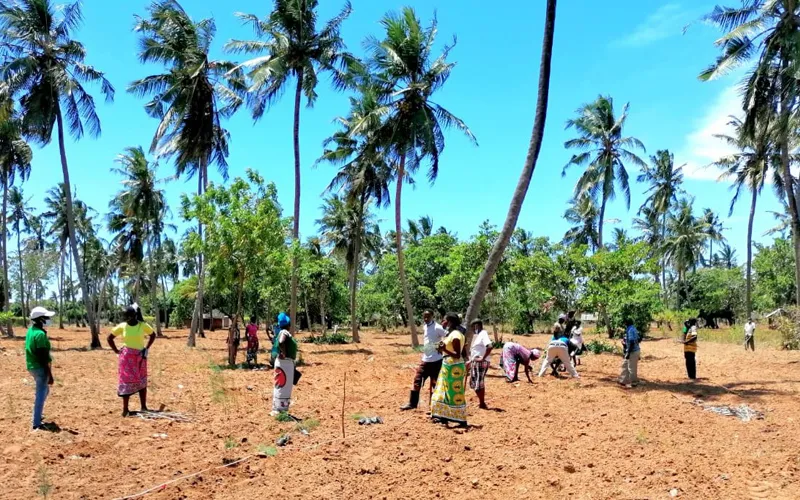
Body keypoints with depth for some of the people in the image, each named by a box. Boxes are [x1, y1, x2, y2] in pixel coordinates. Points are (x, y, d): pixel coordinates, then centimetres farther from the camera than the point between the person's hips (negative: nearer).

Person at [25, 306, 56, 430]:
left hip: (32, 367, 10)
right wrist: (50, 374, -18)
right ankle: (37, 423, 4)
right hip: (40, 368, -10)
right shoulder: (40, 334, -22)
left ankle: (37, 415, 34)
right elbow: (43, 357, -22)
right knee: (41, 395, -1)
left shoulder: (30, 331, 8)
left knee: (44, 391, 25)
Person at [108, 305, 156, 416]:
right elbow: (110, 338, 7)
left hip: (140, 357, 1)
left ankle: (144, 407, 17)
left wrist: (147, 348, 2)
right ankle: (125, 409, 6)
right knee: (126, 381, 1)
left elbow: (153, 335, 9)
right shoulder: (122, 326, -5)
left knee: (142, 381, 8)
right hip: (127, 357, -1)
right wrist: (116, 351, 1)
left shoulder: (143, 325, -7)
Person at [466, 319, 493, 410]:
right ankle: (481, 402, 23)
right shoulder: (477, 335, 15)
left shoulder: (483, 333, -14)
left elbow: (489, 346, -29)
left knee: (479, 384, -5)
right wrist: (470, 361, 20)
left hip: (481, 362, -10)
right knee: (473, 383, 15)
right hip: (474, 362, 10)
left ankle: (482, 404, 5)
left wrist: (483, 358, -25)